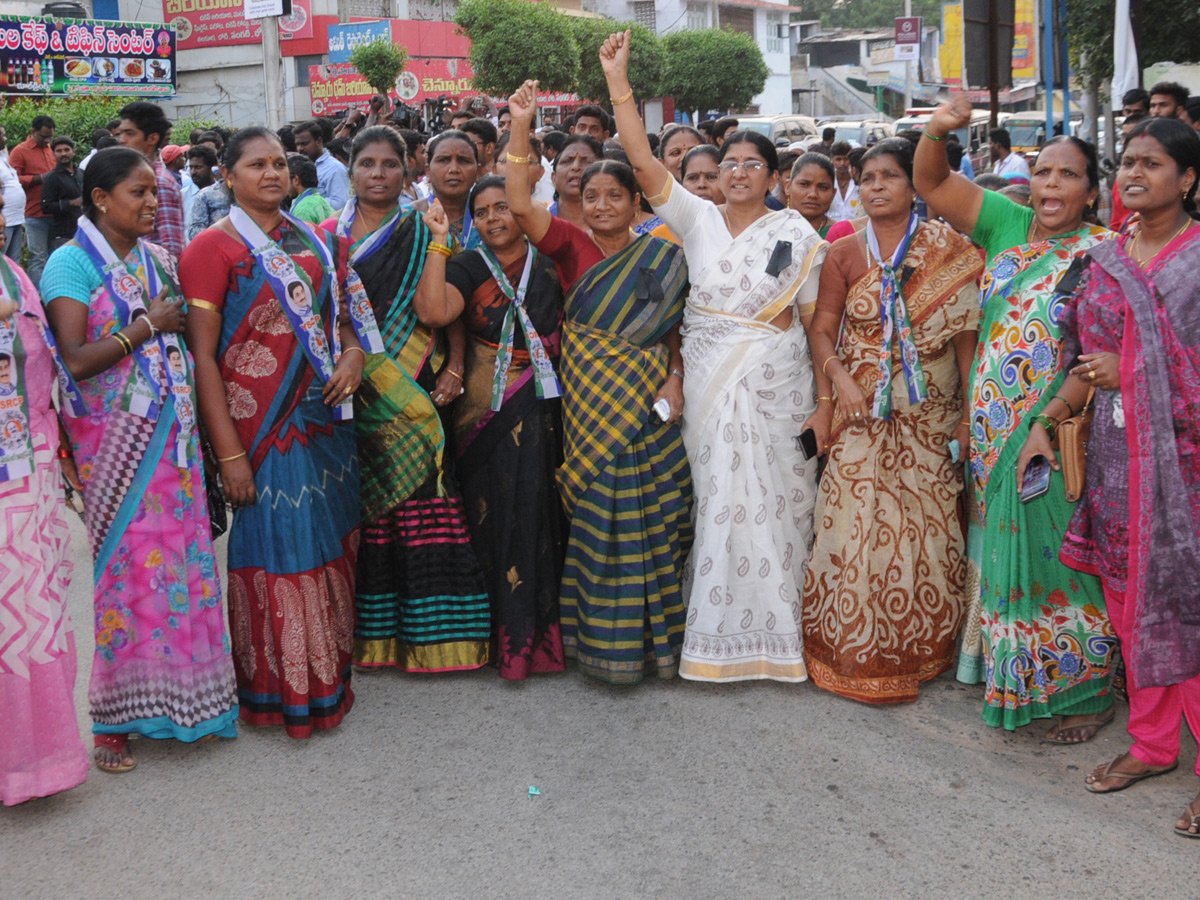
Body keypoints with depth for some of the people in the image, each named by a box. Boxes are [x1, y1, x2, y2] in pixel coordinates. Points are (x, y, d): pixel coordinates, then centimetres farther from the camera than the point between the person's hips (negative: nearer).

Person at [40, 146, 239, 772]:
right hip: (114, 437, -5)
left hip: (171, 434, 6)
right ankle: (115, 719, 12)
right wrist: (148, 327, -14)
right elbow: (74, 360, -18)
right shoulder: (71, 263, -8)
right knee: (128, 564, -2)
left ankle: (174, 691, 19)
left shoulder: (157, 258, 12)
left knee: (181, 556, 5)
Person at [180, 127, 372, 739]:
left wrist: (353, 352, -1)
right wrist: (229, 452, -17)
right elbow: (203, 355, -12)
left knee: (331, 543, 13)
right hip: (261, 424, -6)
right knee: (275, 547, -1)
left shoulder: (314, 241, 12)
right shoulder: (213, 247, -8)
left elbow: (341, 314, 24)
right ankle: (284, 689, 14)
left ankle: (330, 670, 29)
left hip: (325, 416, 6)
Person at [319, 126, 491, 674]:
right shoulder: (327, 235, 12)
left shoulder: (421, 234, 5)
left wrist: (453, 371, -15)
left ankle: (431, 631, 4)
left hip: (409, 398, -2)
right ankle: (367, 631, 13)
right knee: (357, 516, 3)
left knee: (419, 506, -5)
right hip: (345, 397, 2)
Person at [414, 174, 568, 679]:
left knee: (542, 512, 0)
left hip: (543, 410, 1)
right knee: (498, 516, 1)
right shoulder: (468, 268, 2)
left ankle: (543, 629, 13)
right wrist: (438, 242, -17)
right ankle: (507, 635, 12)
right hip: (488, 412, -1)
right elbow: (434, 311, -17)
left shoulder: (549, 266, 8)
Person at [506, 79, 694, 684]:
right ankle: (600, 639, 15)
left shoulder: (661, 257, 5)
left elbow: (677, 331, 8)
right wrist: (520, 127, -16)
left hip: (648, 402, 0)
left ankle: (650, 635, 15)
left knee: (648, 517, 2)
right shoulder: (572, 246, 3)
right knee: (596, 516, 2)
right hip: (588, 401, 0)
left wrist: (675, 380, -7)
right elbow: (519, 204, -11)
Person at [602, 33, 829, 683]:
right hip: (704, 384, 2)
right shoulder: (698, 219, 3)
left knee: (770, 505, 4)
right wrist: (619, 83, -15)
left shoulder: (797, 234, -1)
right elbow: (643, 162, -7)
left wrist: (824, 402, -6)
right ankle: (714, 631, 20)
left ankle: (773, 632, 18)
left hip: (777, 387, -2)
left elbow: (815, 322, -2)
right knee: (716, 503, 7)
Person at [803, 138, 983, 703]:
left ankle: (922, 647, 20)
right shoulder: (844, 254, 6)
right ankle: (859, 652, 11)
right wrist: (841, 379, -16)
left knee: (927, 525, 2)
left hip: (929, 414, 0)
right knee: (857, 524, -2)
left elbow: (965, 333, -1)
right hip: (863, 413, 1)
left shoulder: (947, 250, 1)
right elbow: (822, 331, 3)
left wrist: (969, 411, -5)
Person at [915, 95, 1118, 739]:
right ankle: (1009, 678, 31)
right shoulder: (1007, 225, 8)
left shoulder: (1103, 251, -8)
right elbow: (932, 185, 9)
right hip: (994, 431, 6)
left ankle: (1086, 691, 18)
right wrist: (937, 131, -10)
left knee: (1060, 560, 2)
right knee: (1003, 556, 15)